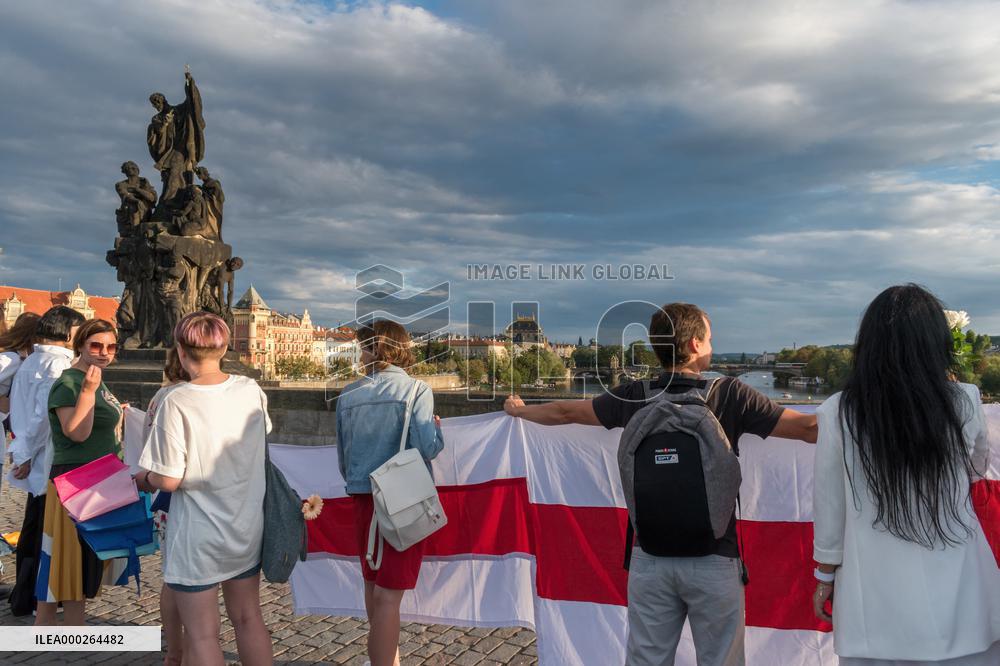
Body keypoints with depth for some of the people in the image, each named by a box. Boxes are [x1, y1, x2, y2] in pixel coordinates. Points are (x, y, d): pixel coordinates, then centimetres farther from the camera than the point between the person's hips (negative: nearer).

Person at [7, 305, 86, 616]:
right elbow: (45, 415, -22)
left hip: (33, 462, 9)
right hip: (52, 464, -9)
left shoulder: (28, 363, 11)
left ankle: (23, 593, 32)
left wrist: (20, 451, 12)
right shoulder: (59, 364, -18)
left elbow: (17, 410, 12)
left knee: (32, 530, 20)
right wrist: (27, 455, -13)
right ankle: (28, 599, 14)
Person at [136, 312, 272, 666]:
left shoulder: (176, 402, -20)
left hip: (199, 536, -5)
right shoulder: (251, 391, -6)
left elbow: (168, 480, -19)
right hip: (248, 528, 5)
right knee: (248, 618, 21)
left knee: (202, 635, 11)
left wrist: (139, 479, 2)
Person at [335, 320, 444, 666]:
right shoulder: (415, 389, -10)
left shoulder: (348, 395, 3)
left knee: (374, 583, 21)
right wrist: (437, 428, 1)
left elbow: (343, 457, 10)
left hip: (363, 498, 5)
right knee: (389, 594, 0)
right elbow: (426, 447, -20)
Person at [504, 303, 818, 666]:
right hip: (713, 559, -2)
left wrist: (519, 409, 29)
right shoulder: (729, 394, -10)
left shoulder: (635, 397, -2)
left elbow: (564, 412, 11)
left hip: (650, 557, 3)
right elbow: (808, 427, -7)